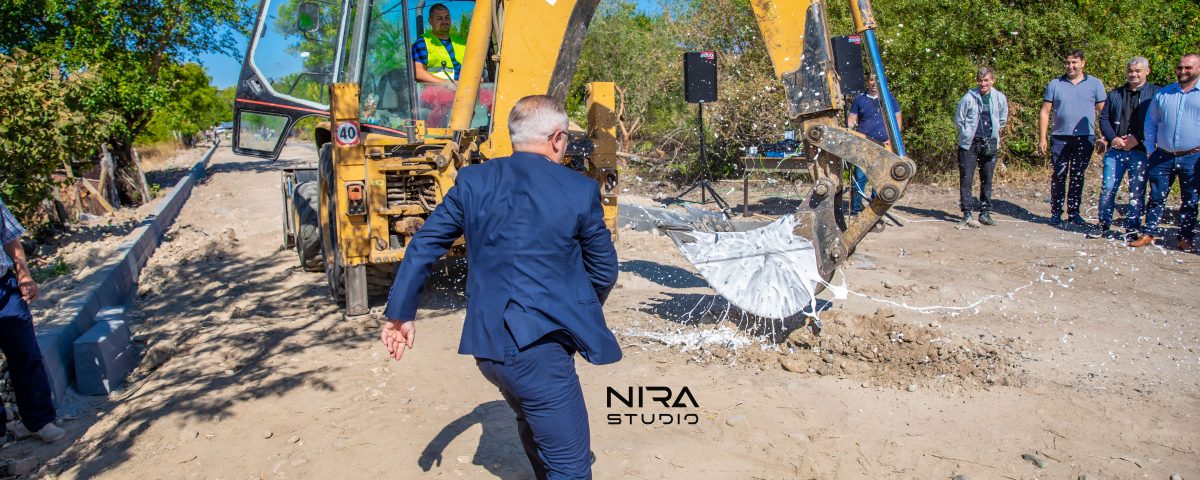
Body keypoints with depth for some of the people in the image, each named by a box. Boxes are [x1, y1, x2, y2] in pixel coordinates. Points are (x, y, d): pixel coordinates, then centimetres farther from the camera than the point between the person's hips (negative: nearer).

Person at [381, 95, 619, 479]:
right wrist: (582, 311, 23)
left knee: (534, 422, 33)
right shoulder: (580, 191, -7)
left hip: (486, 343, 6)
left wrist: (400, 314, 12)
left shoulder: (472, 182, 2)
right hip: (539, 346, -6)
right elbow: (604, 270, 3)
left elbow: (422, 248, 3)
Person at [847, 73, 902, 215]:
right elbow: (851, 120, 9)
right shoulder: (859, 99, 11)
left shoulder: (890, 99, 12)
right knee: (859, 177, -9)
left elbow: (897, 119, 11)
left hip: (884, 145, 1)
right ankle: (855, 210, -6)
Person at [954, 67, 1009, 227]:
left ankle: (985, 213, 18)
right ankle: (967, 214, -1)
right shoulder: (969, 97, -7)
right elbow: (958, 120, 3)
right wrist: (968, 134, 4)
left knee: (987, 179, 9)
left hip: (990, 143, 3)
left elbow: (1002, 120, 18)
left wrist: (994, 133, 12)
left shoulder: (1000, 98, 2)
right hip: (970, 143, -3)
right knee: (966, 179, -5)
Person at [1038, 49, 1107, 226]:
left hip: (1085, 138, 0)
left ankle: (1074, 212, 15)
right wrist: (1042, 138, -2)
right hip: (1060, 138, 0)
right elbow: (1045, 112, 5)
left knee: (1078, 177, 7)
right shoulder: (1055, 84, 6)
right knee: (1058, 176, 1)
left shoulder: (1095, 84, 6)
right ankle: (1056, 212, 9)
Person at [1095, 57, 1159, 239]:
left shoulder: (1155, 93, 2)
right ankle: (1103, 225, 14)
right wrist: (1113, 138, -6)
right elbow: (1104, 118, 9)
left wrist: (1137, 139, -15)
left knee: (1137, 192, 3)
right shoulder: (1115, 94, 13)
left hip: (1140, 150, -3)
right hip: (1115, 149, 3)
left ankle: (1132, 229, 11)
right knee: (1108, 188, 3)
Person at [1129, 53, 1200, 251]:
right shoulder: (1163, 93, 11)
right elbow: (1151, 122, 16)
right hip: (1162, 156, 2)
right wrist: (1150, 149, 8)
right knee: (1156, 197, 5)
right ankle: (1149, 233, 12)